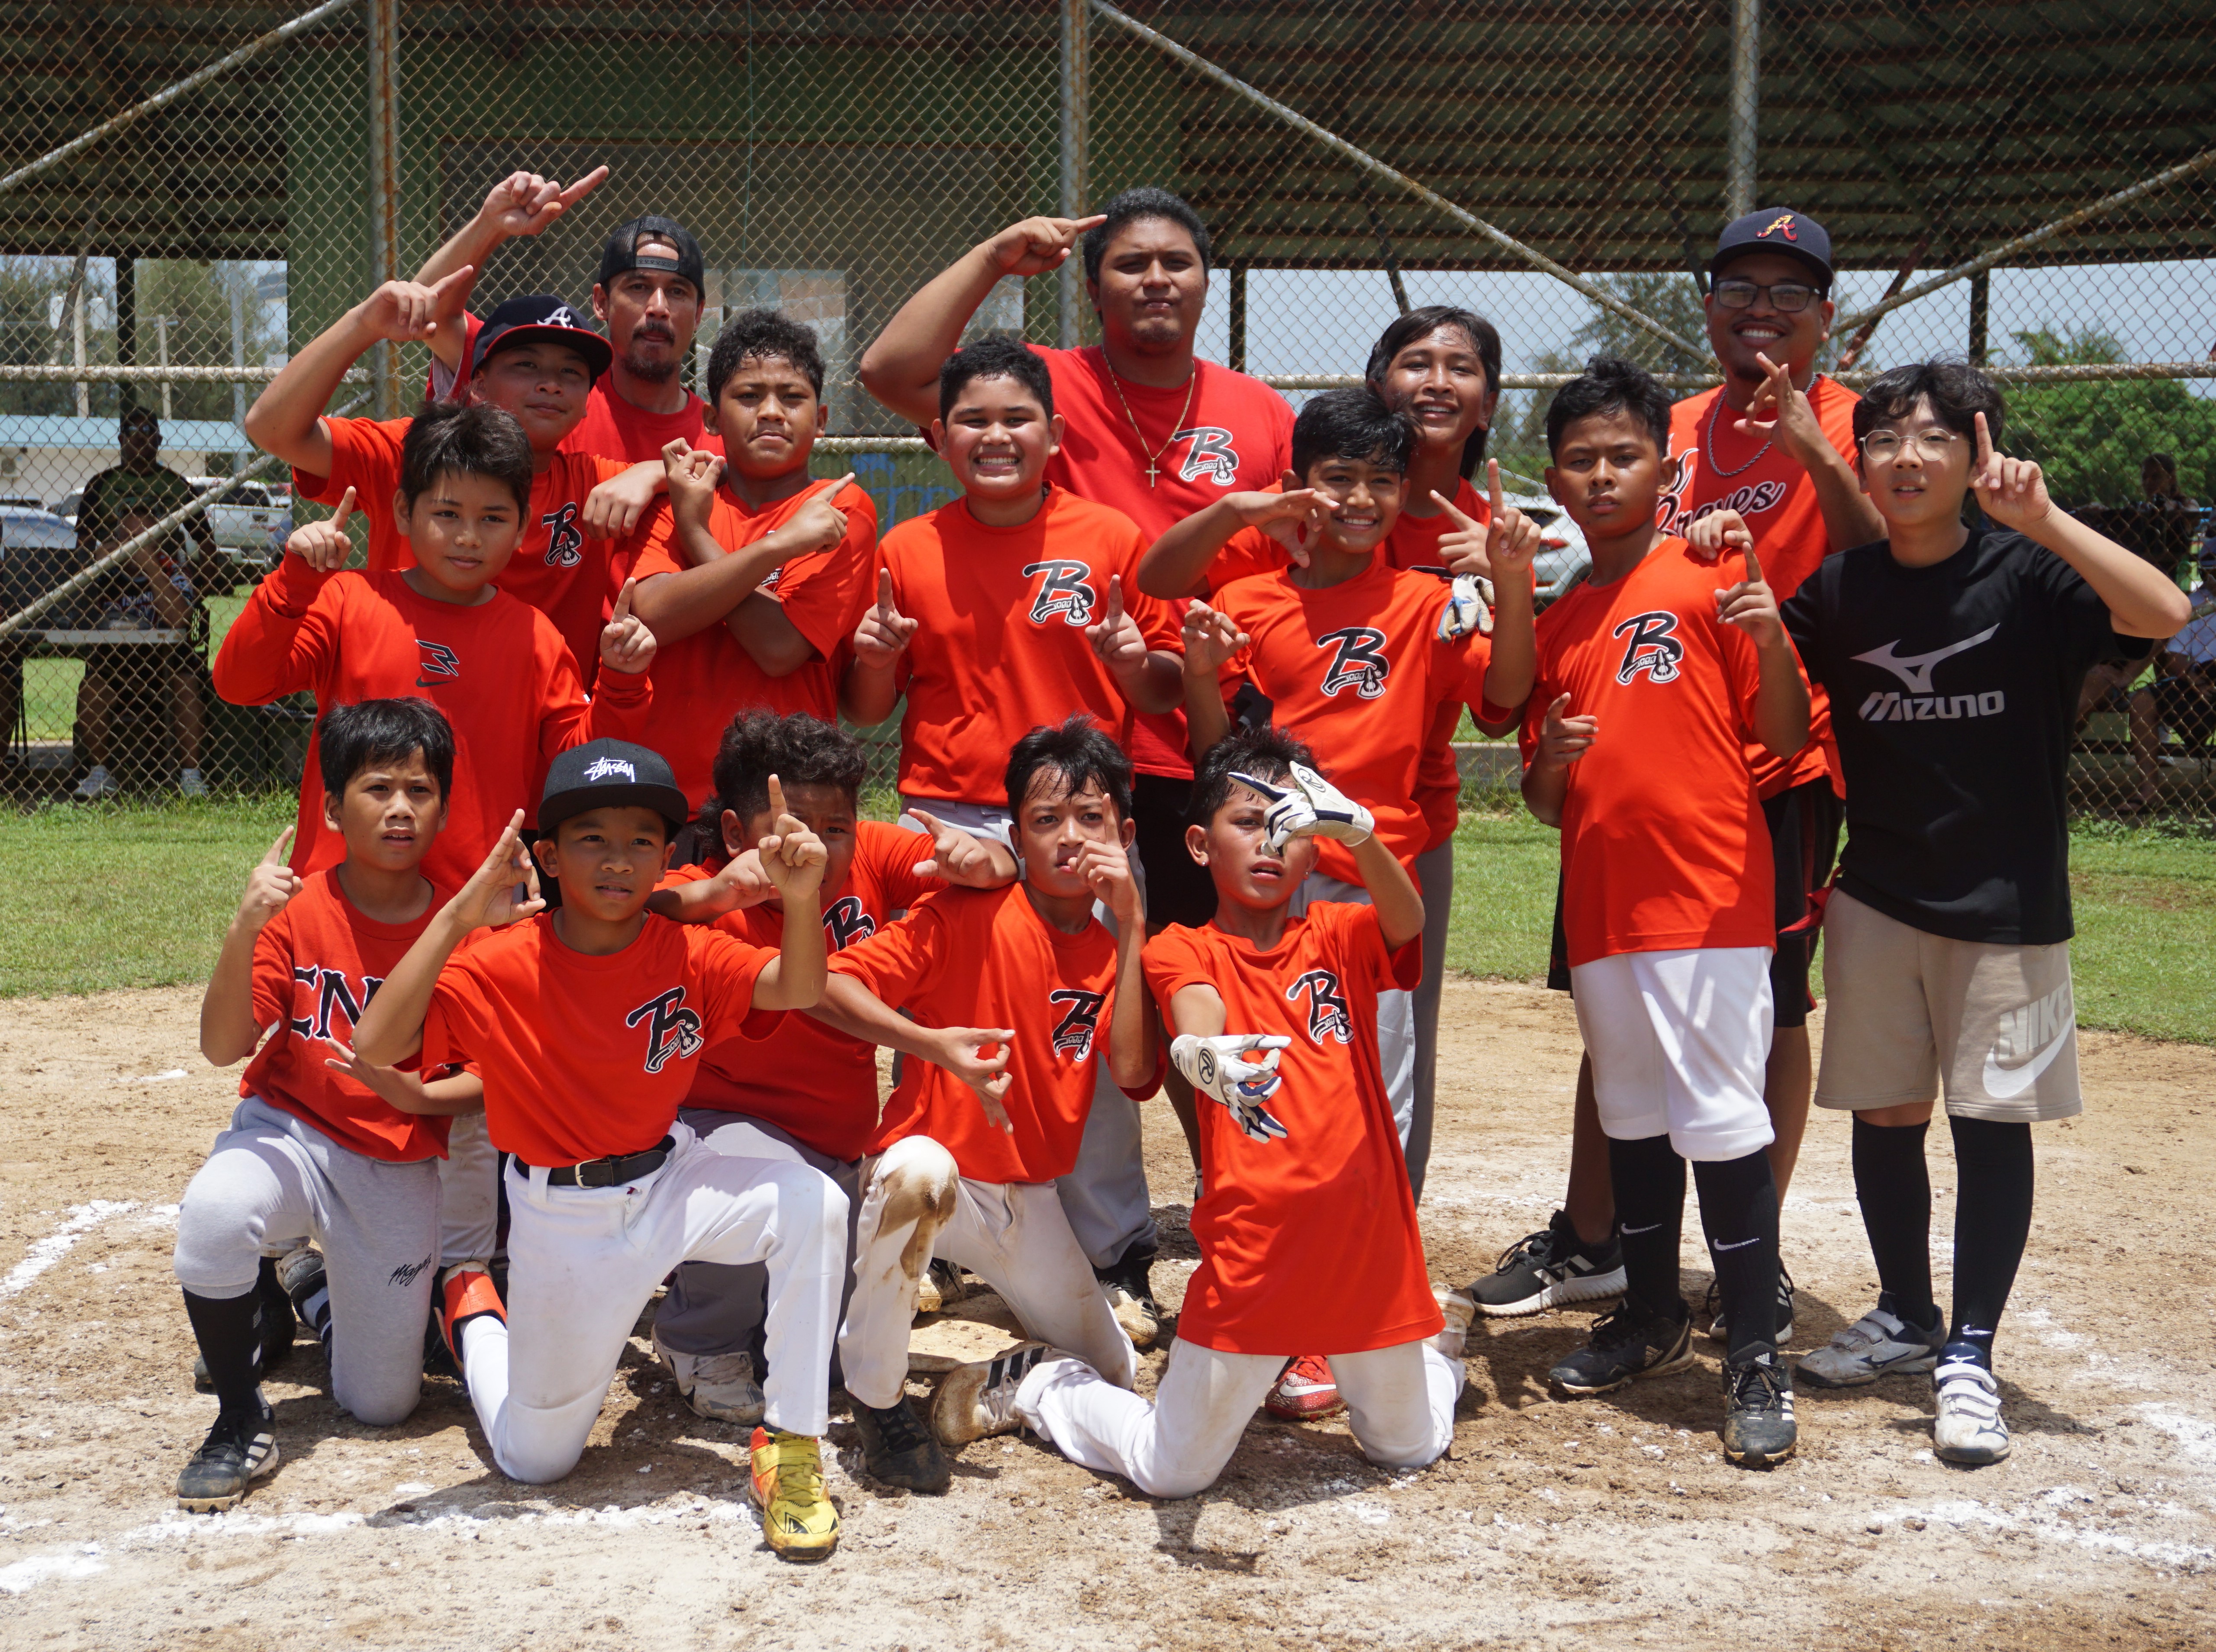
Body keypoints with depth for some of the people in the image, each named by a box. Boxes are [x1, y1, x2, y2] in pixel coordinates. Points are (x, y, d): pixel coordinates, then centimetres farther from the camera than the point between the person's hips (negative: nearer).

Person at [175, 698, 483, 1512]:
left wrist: (420, 1096, -23)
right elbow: (223, 1046, -17)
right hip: (289, 1131, -1)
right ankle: (241, 1419, -11)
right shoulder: (296, 910, -10)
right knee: (213, 1215, -38)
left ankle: (314, 1287, 38)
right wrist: (245, 928, -30)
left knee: (380, 1405, 4)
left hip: (400, 1167, 2)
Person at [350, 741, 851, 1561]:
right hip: (564, 1224, -2)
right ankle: (470, 1306, 42)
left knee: (812, 1205, -28)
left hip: (672, 1184, 2)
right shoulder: (499, 966, -18)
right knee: (535, 1459, 9)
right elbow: (374, 1046, -29)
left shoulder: (689, 954, -10)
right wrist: (455, 919, -37)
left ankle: (790, 1449, -14)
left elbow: (795, 990, -24)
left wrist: (800, 900, -44)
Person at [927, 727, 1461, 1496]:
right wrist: (1199, 1054, -51)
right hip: (1251, 1252, -2)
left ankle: (1419, 1358, 53)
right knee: (1171, 1472, 5)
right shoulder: (1183, 951, -3)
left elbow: (1408, 920, -19)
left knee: (1409, 1447, 20)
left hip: (1365, 1241, 2)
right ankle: (1039, 1384, 31)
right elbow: (1197, 1018, -26)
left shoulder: (1338, 937, 3)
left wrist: (1356, 830, -39)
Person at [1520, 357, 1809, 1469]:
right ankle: (1651, 1318, 29)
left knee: (1721, 1117, -8)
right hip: (1599, 905, 6)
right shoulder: (1555, 624, 14)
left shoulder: (1713, 576, -2)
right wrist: (1549, 763, -5)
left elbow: (1787, 744, -5)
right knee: (1632, 1116, 15)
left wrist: (1772, 640, -22)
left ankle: (1757, 1359, -1)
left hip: (1708, 896, -6)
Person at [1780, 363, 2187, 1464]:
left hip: (2006, 906, -3)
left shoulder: (2026, 575, -8)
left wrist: (2043, 519, -30)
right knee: (1885, 1113, 10)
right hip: (1875, 900, 3)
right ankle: (1905, 1317, 29)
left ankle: (1968, 1353, 10)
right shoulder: (1836, 591, 3)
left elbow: (2164, 614, -22)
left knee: (1992, 1121, 1)